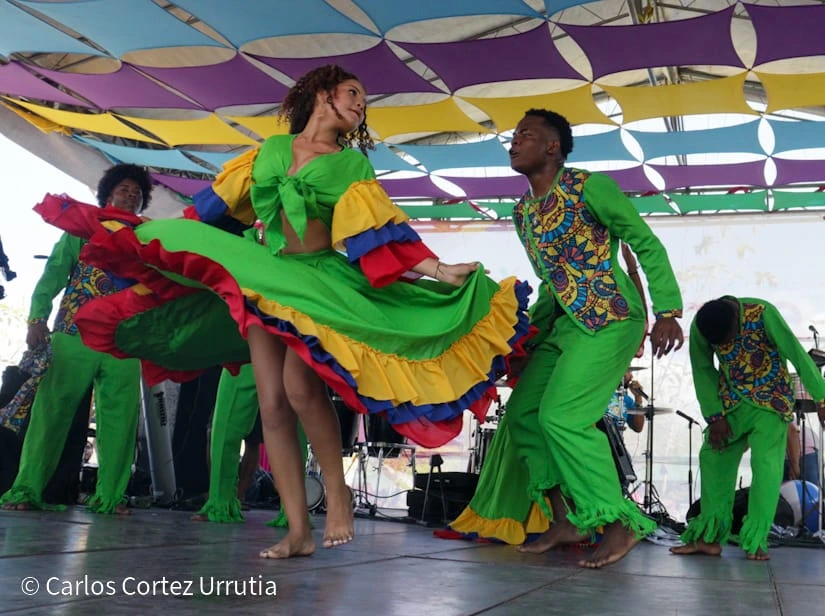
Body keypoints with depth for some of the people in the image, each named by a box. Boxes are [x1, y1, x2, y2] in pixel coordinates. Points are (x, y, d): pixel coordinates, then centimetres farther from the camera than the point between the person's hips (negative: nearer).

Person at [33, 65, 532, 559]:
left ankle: (336, 487, -7)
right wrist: (166, 244, 18)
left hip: (321, 278, -3)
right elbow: (216, 205, 16)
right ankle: (298, 531, -2)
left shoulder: (352, 165, 8)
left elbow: (382, 229, -3)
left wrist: (437, 270, -14)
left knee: (299, 386, -27)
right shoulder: (271, 149, 13)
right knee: (272, 404, -5)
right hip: (264, 276, 3)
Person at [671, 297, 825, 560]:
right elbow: (703, 370, -4)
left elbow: (797, 354, -23)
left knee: (766, 462, -16)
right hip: (731, 402, 4)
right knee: (713, 458, -2)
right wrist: (714, 416, -9)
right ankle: (709, 538, 3)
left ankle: (756, 541, -12)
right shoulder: (700, 325, -13)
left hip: (770, 400, -4)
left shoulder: (762, 313, -24)